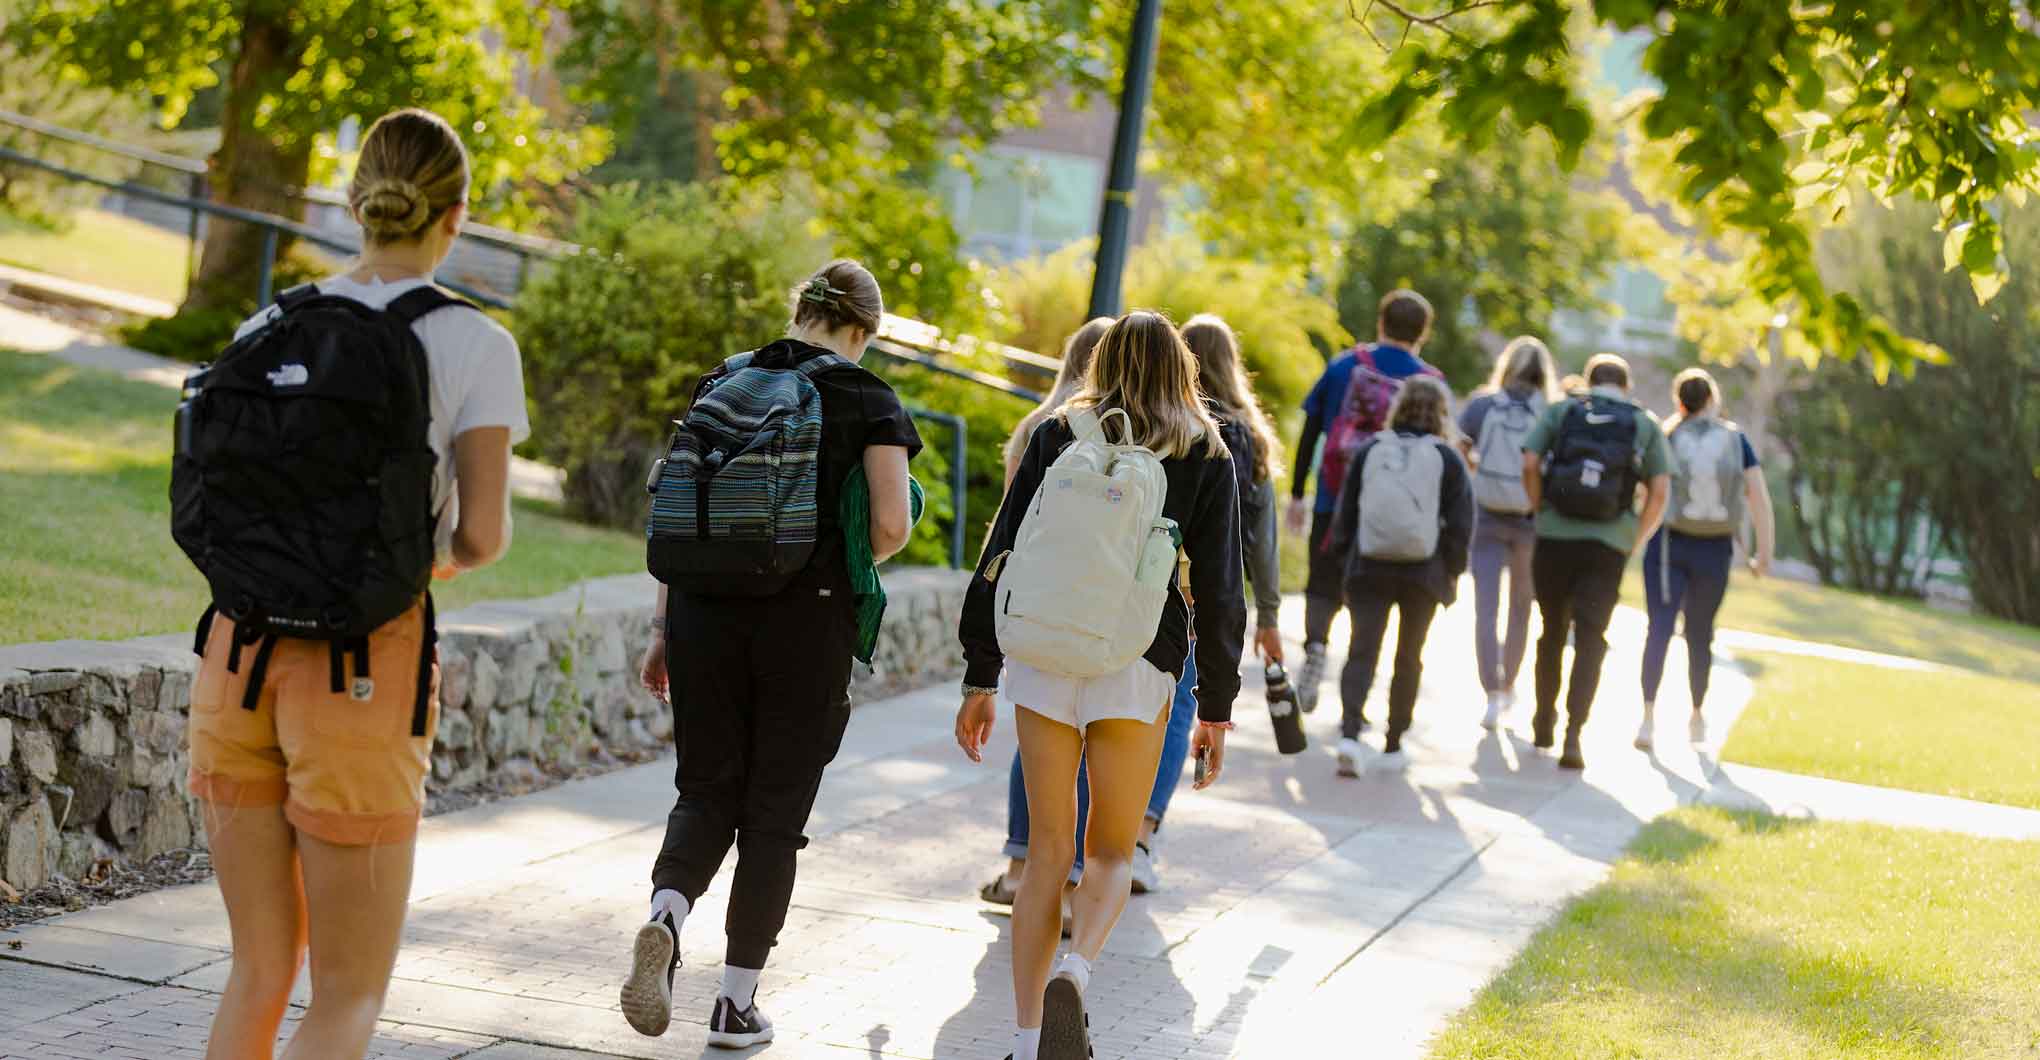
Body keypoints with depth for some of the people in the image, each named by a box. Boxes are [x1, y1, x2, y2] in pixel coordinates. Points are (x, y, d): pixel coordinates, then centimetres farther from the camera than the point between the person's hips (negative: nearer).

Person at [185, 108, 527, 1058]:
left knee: (261, 971, 17)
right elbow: (483, 535, -8)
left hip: (238, 649, 5)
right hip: (364, 670, -5)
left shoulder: (267, 328, 8)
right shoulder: (475, 345, -5)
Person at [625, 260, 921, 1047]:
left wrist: (664, 628, 11)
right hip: (806, 620, -3)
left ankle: (664, 915, -18)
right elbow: (891, 524, -12)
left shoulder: (722, 385, 9)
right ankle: (736, 1003, 9)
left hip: (706, 609, 3)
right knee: (775, 809, 7)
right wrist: (845, 569, 10)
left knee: (707, 790, 12)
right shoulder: (869, 402, -2)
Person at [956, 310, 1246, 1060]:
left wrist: (980, 678, 10)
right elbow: (1219, 590, 3)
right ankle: (1074, 974, -19)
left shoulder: (1057, 436, 8)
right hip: (1138, 667, -1)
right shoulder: (1205, 457, 6)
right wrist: (1216, 709, 8)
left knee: (1048, 850, 10)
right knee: (1111, 852, 11)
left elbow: (1000, 557, 5)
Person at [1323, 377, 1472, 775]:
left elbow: (1345, 511, 5)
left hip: (1369, 569, 1)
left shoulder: (1369, 450, 4)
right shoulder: (1446, 458, -2)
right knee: (1408, 658, 12)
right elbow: (1461, 522, -3)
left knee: (1362, 652, -1)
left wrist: (1343, 554, 14)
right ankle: (1393, 746, 16)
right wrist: (1453, 571, 7)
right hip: (1423, 573, -1)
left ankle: (1350, 732, -21)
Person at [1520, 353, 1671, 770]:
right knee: (1590, 641, -1)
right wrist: (1636, 539, 8)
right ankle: (1573, 734, -13)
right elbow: (1660, 489, 0)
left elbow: (1530, 465, -4)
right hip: (1608, 545, -1)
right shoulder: (1646, 425, 9)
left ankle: (1544, 722, 26)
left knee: (1552, 630, 16)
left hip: (1555, 535, 1)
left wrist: (1541, 512, 8)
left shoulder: (1559, 412, 9)